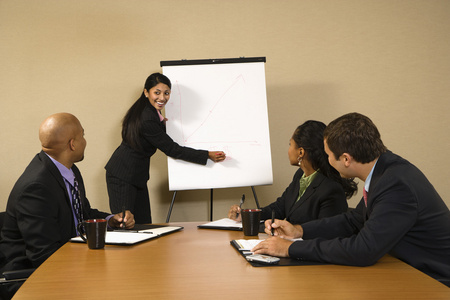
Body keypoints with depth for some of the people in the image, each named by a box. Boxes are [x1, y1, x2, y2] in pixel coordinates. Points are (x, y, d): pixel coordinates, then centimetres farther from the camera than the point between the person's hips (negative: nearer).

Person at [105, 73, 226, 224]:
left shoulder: (149, 110, 4)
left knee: (143, 224, 7)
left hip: (136, 176, 10)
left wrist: (162, 124, -2)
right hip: (122, 177, -10)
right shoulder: (147, 119, -25)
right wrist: (208, 155, -16)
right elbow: (172, 149, -19)